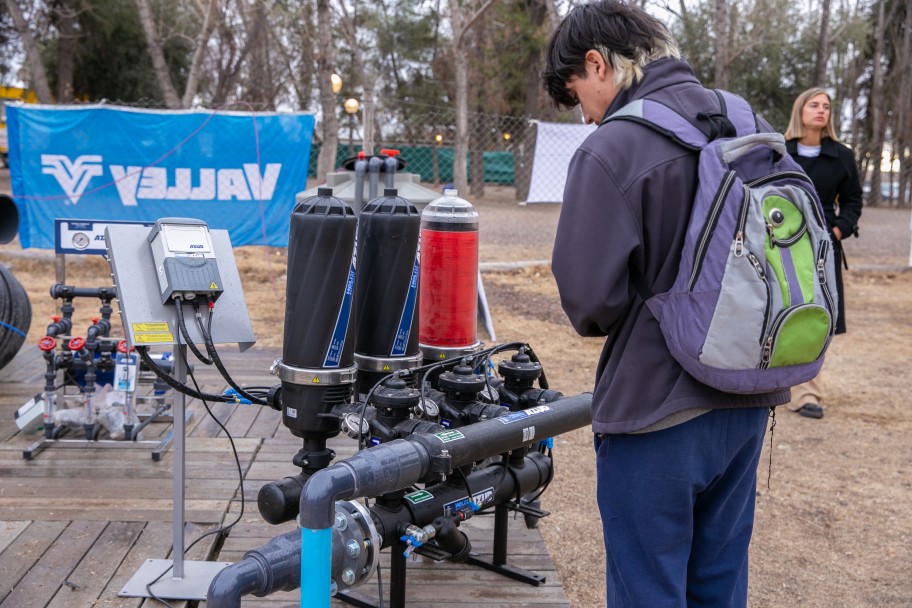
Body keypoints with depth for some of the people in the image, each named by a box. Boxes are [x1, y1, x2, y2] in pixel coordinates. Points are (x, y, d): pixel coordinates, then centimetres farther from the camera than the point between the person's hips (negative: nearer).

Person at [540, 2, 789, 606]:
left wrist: (599, 322, 2)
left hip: (657, 411, -7)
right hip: (749, 403, 7)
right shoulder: (752, 126, 4)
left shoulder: (610, 150, -18)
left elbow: (588, 295, -20)